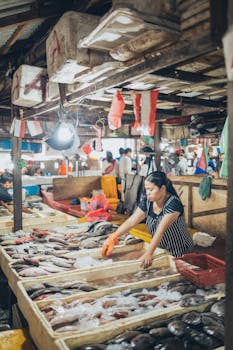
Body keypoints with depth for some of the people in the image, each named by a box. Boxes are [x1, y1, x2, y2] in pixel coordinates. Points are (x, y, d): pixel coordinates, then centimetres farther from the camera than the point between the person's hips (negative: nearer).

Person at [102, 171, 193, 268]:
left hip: (180, 254, -5)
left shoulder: (173, 204, -25)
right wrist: (113, 238, -27)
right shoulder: (147, 201, -7)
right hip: (161, 250, 5)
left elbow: (160, 230, -36)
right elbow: (131, 221, -15)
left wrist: (149, 254, -44)